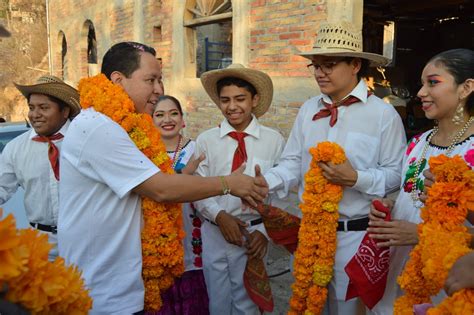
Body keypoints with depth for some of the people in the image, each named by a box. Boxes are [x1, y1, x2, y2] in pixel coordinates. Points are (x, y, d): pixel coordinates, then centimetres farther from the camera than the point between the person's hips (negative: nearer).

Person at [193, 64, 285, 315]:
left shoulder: (274, 140, -6)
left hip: (254, 234, -1)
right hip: (215, 233, 2)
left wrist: (264, 231, -9)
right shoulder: (205, 140, -2)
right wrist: (220, 217, -14)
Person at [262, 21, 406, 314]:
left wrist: (356, 179, -24)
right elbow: (293, 163, -1)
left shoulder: (383, 114, -10)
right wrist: (264, 183, -18)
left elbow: (396, 174, -9)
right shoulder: (308, 109, 2)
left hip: (354, 234, -4)